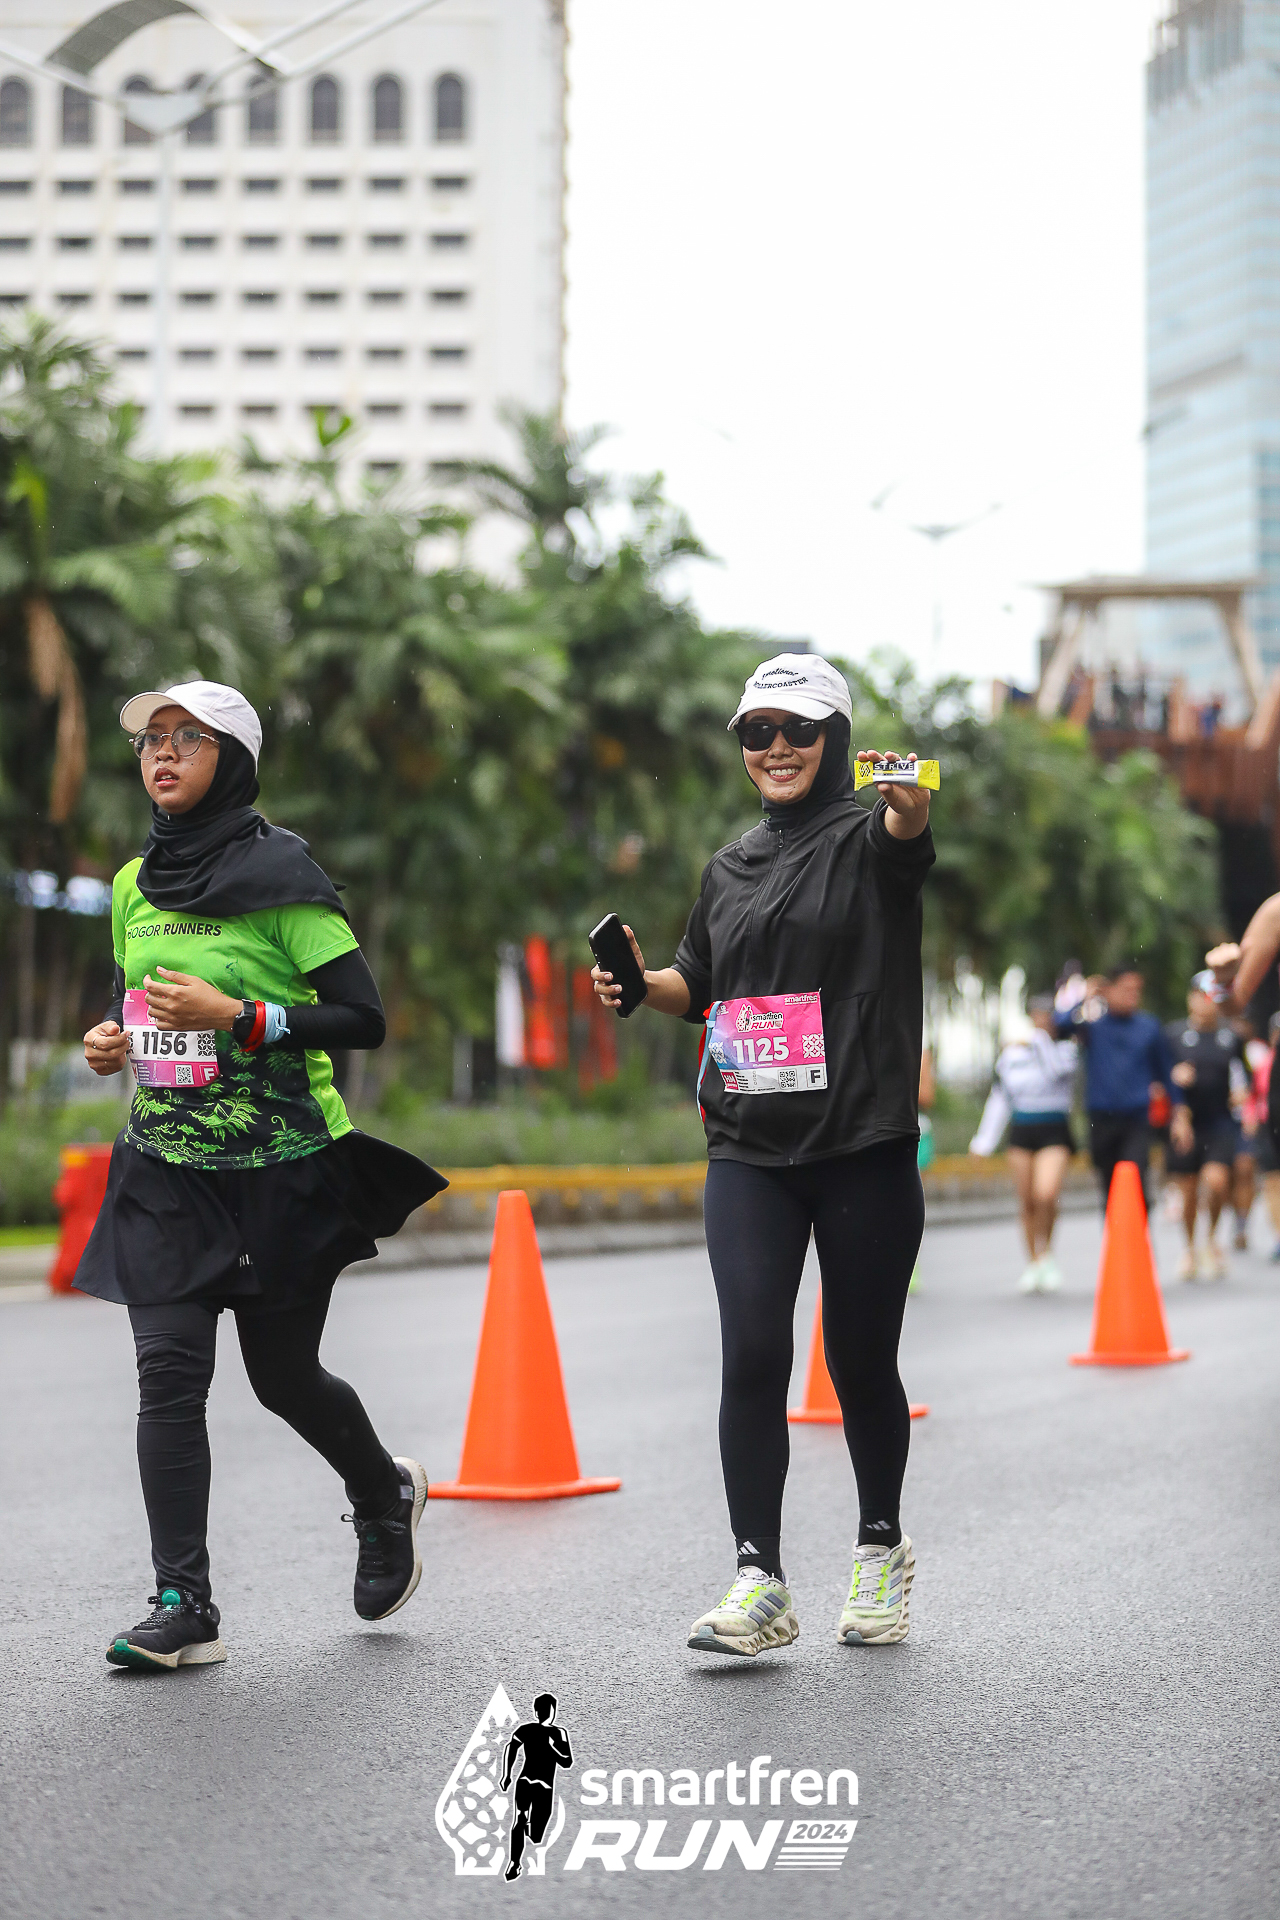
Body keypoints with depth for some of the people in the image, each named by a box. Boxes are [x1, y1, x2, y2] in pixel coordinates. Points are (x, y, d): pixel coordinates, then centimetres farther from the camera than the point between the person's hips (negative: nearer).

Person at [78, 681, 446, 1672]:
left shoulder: (280, 877, -9)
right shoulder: (135, 886, 8)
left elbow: (364, 1019, -12)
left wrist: (239, 1016, -22)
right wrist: (110, 1039, 2)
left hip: (282, 1164, -4)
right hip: (165, 1163, 4)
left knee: (283, 1374, 9)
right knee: (169, 1371, -9)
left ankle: (387, 1494, 40)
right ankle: (184, 1608, -7)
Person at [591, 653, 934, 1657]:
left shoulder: (868, 841, -2)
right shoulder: (730, 866, 14)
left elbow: (910, 829, -27)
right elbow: (700, 985, 26)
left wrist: (909, 800, -51)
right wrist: (642, 982, 5)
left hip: (865, 1151, -3)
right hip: (748, 1153, 4)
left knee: (861, 1362, 6)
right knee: (753, 1355, -10)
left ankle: (881, 1549, 28)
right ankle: (760, 1584, -8)